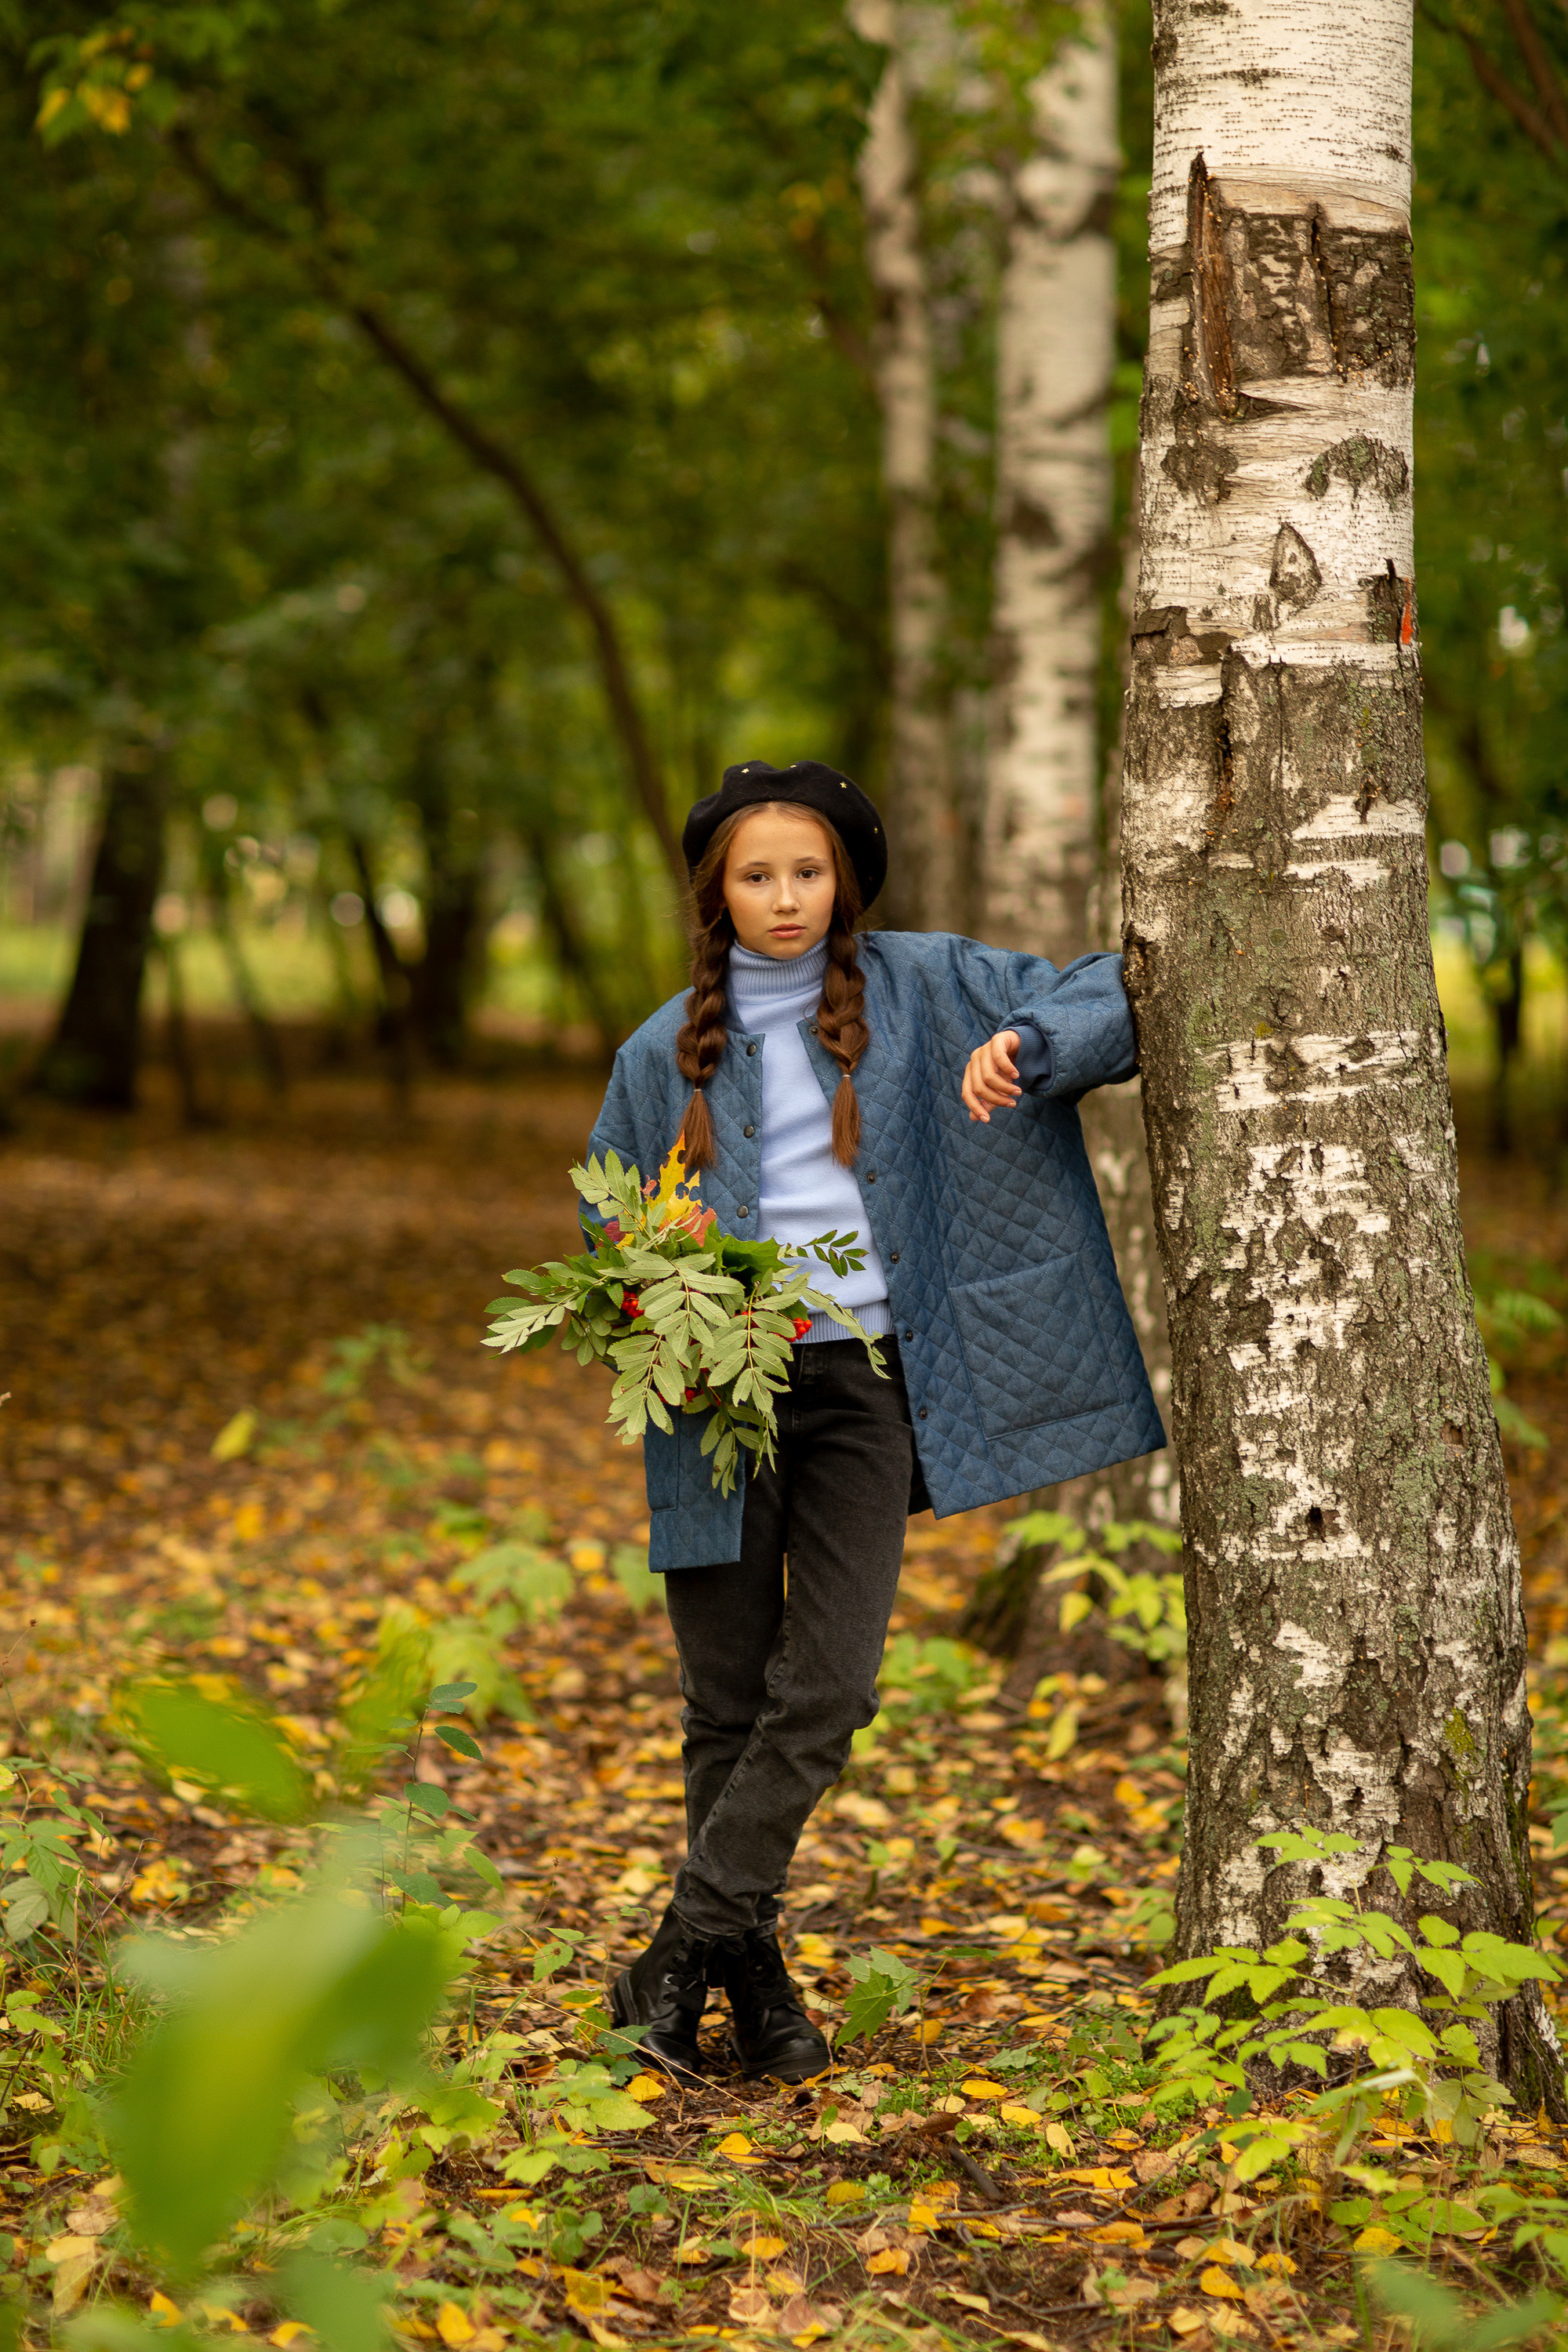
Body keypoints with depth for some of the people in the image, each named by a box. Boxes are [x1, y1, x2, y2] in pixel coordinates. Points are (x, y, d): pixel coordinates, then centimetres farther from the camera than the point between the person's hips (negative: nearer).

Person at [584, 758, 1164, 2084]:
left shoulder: (920, 989, 5)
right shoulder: (667, 1052, 8)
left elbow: (1113, 999, 3)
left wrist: (1026, 1045, -18)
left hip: (864, 1381, -1)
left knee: (829, 1690, -10)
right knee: (729, 1703, 3)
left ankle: (683, 1952, -1)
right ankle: (754, 1977, 15)